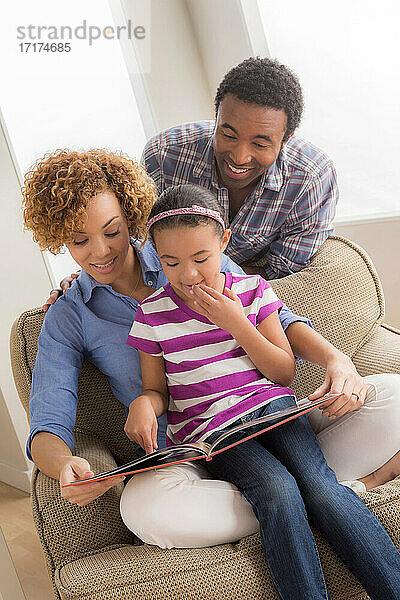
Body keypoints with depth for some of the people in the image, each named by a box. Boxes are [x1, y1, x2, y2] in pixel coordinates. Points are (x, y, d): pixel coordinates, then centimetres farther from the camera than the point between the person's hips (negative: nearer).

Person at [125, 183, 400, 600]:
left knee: (318, 484, -25)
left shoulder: (252, 290, 5)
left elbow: (284, 373, 4)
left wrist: (236, 323, -9)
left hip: (270, 404, 2)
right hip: (209, 426, -1)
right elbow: (157, 390, 11)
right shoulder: (152, 314, 1)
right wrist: (145, 403, -15)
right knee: (278, 491, -30)